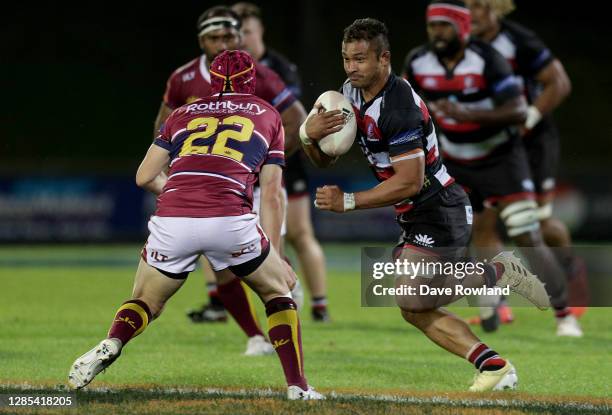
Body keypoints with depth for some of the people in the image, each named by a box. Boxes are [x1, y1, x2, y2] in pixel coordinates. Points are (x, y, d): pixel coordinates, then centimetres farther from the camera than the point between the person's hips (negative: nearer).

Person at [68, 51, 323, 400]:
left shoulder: (184, 114, 26)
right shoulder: (267, 116, 23)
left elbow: (145, 177, 24)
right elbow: (271, 194, 18)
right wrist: (274, 254, 23)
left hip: (172, 219, 1)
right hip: (230, 220, -1)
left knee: (146, 302, 22)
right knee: (278, 292, 23)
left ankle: (111, 344, -9)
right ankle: (298, 387, 11)